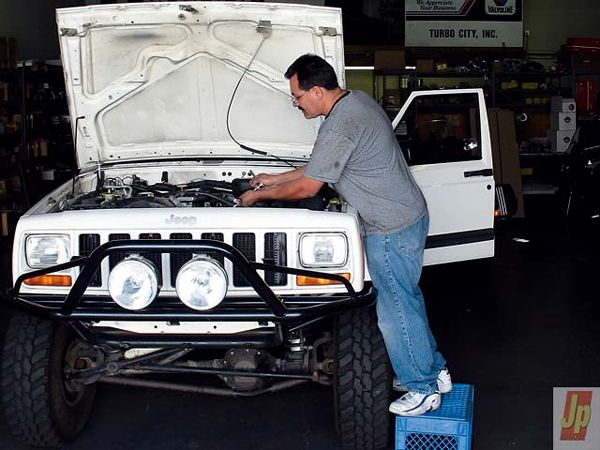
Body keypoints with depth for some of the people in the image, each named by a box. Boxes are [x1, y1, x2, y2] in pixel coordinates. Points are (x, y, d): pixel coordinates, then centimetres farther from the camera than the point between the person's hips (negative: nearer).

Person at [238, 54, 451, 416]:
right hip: (410, 215, 10)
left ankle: (423, 389, 17)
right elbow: (320, 166, 18)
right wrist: (274, 179, 20)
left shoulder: (339, 128, -25)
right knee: (407, 300, 21)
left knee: (395, 310, 3)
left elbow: (307, 188, -16)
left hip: (392, 229, -10)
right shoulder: (357, 99, 8)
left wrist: (259, 196, -1)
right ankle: (436, 370, 35)